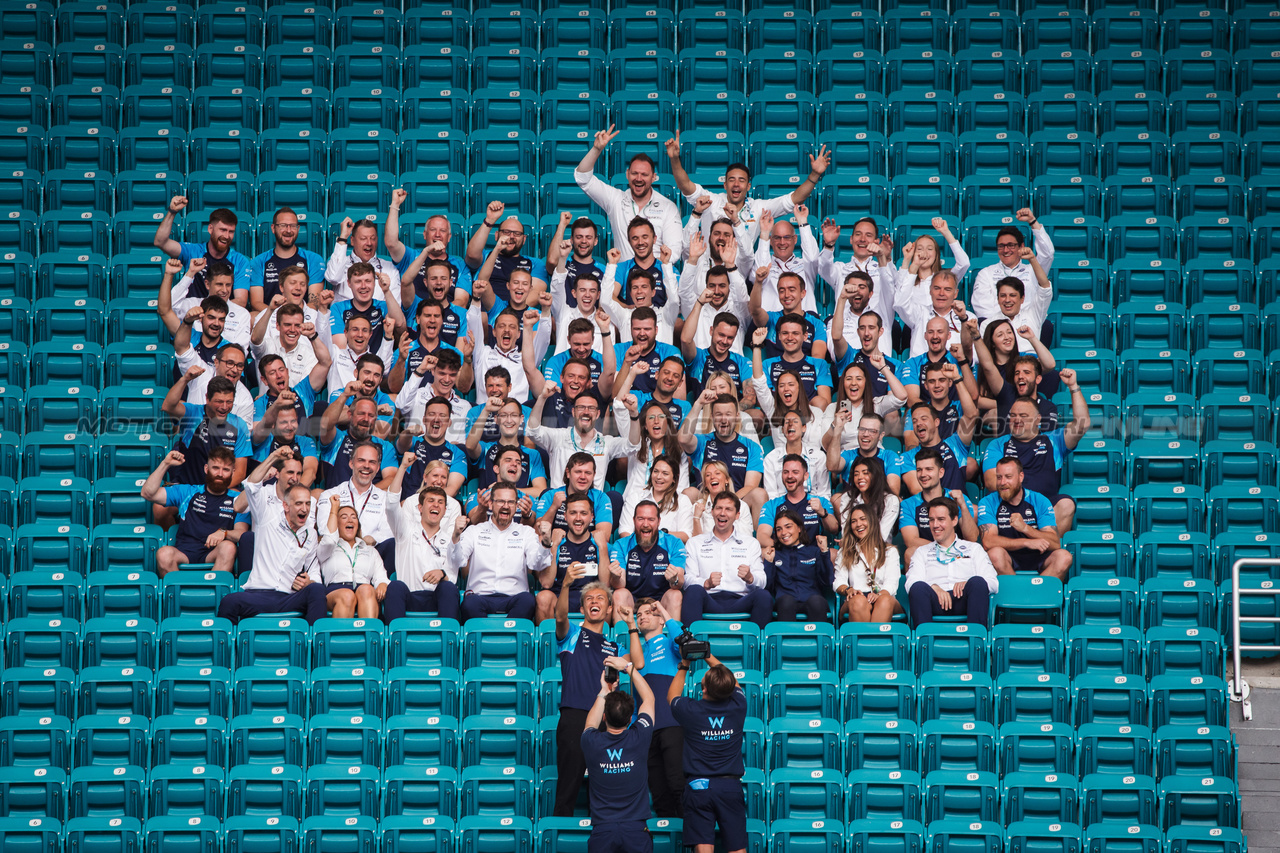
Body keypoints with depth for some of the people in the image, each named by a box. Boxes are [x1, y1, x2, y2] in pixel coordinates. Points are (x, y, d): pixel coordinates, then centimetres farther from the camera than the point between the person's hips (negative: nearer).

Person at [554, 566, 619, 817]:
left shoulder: (613, 646, 23)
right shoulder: (572, 635, 11)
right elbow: (560, 616, -11)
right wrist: (566, 585, -31)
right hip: (574, 717, -3)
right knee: (568, 784, -5)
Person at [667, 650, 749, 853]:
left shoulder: (690, 710, -10)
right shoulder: (737, 706, -5)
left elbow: (672, 696, 16)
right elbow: (733, 683, 19)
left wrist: (684, 666, 22)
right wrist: (709, 657, 23)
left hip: (698, 785, -1)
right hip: (731, 787, 2)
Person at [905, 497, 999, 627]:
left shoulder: (974, 548, 27)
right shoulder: (922, 552, 29)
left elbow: (994, 583, 12)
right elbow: (912, 581, 9)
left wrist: (969, 584, -11)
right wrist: (934, 587, -14)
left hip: (964, 601, 0)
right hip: (936, 603, 0)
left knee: (977, 582, -34)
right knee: (918, 587, -33)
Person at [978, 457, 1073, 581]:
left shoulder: (1040, 501, 1)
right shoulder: (988, 503, -1)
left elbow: (1056, 544, -8)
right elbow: (988, 542, -17)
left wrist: (1025, 528, -25)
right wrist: (1027, 542, -25)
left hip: (1037, 559, 2)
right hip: (1007, 561, -2)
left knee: (1064, 556, -26)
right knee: (995, 553, -34)